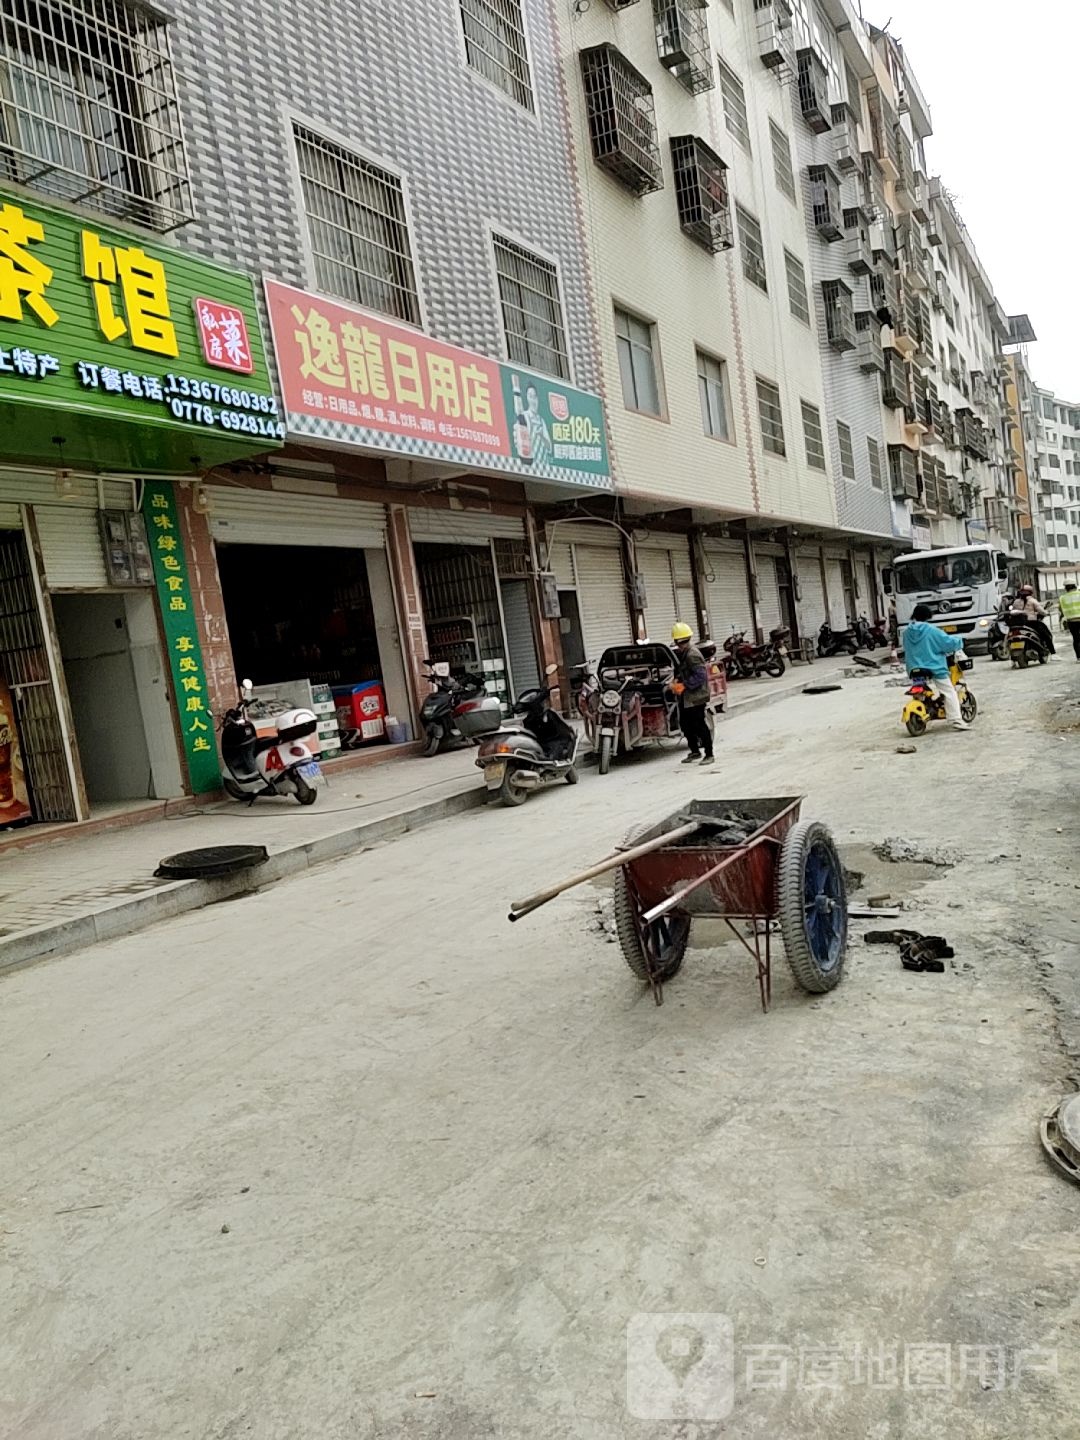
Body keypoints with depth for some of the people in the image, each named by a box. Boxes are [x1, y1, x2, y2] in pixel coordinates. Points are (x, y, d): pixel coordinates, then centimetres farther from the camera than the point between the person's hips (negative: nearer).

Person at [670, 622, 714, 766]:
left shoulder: (693, 655, -19)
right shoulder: (681, 654, 10)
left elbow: (700, 676, -24)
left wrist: (684, 685, -23)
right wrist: (677, 680, 1)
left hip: (696, 697, -10)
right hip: (685, 698, 10)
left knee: (700, 726, -4)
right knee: (686, 725, 16)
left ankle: (709, 754, 4)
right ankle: (695, 751, 29)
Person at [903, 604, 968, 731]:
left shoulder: (907, 632, 4)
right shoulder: (931, 630, -12)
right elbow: (948, 642, -11)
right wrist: (958, 643, 10)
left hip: (915, 669, 6)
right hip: (934, 667, -6)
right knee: (949, 692, -3)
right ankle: (956, 720, -12)